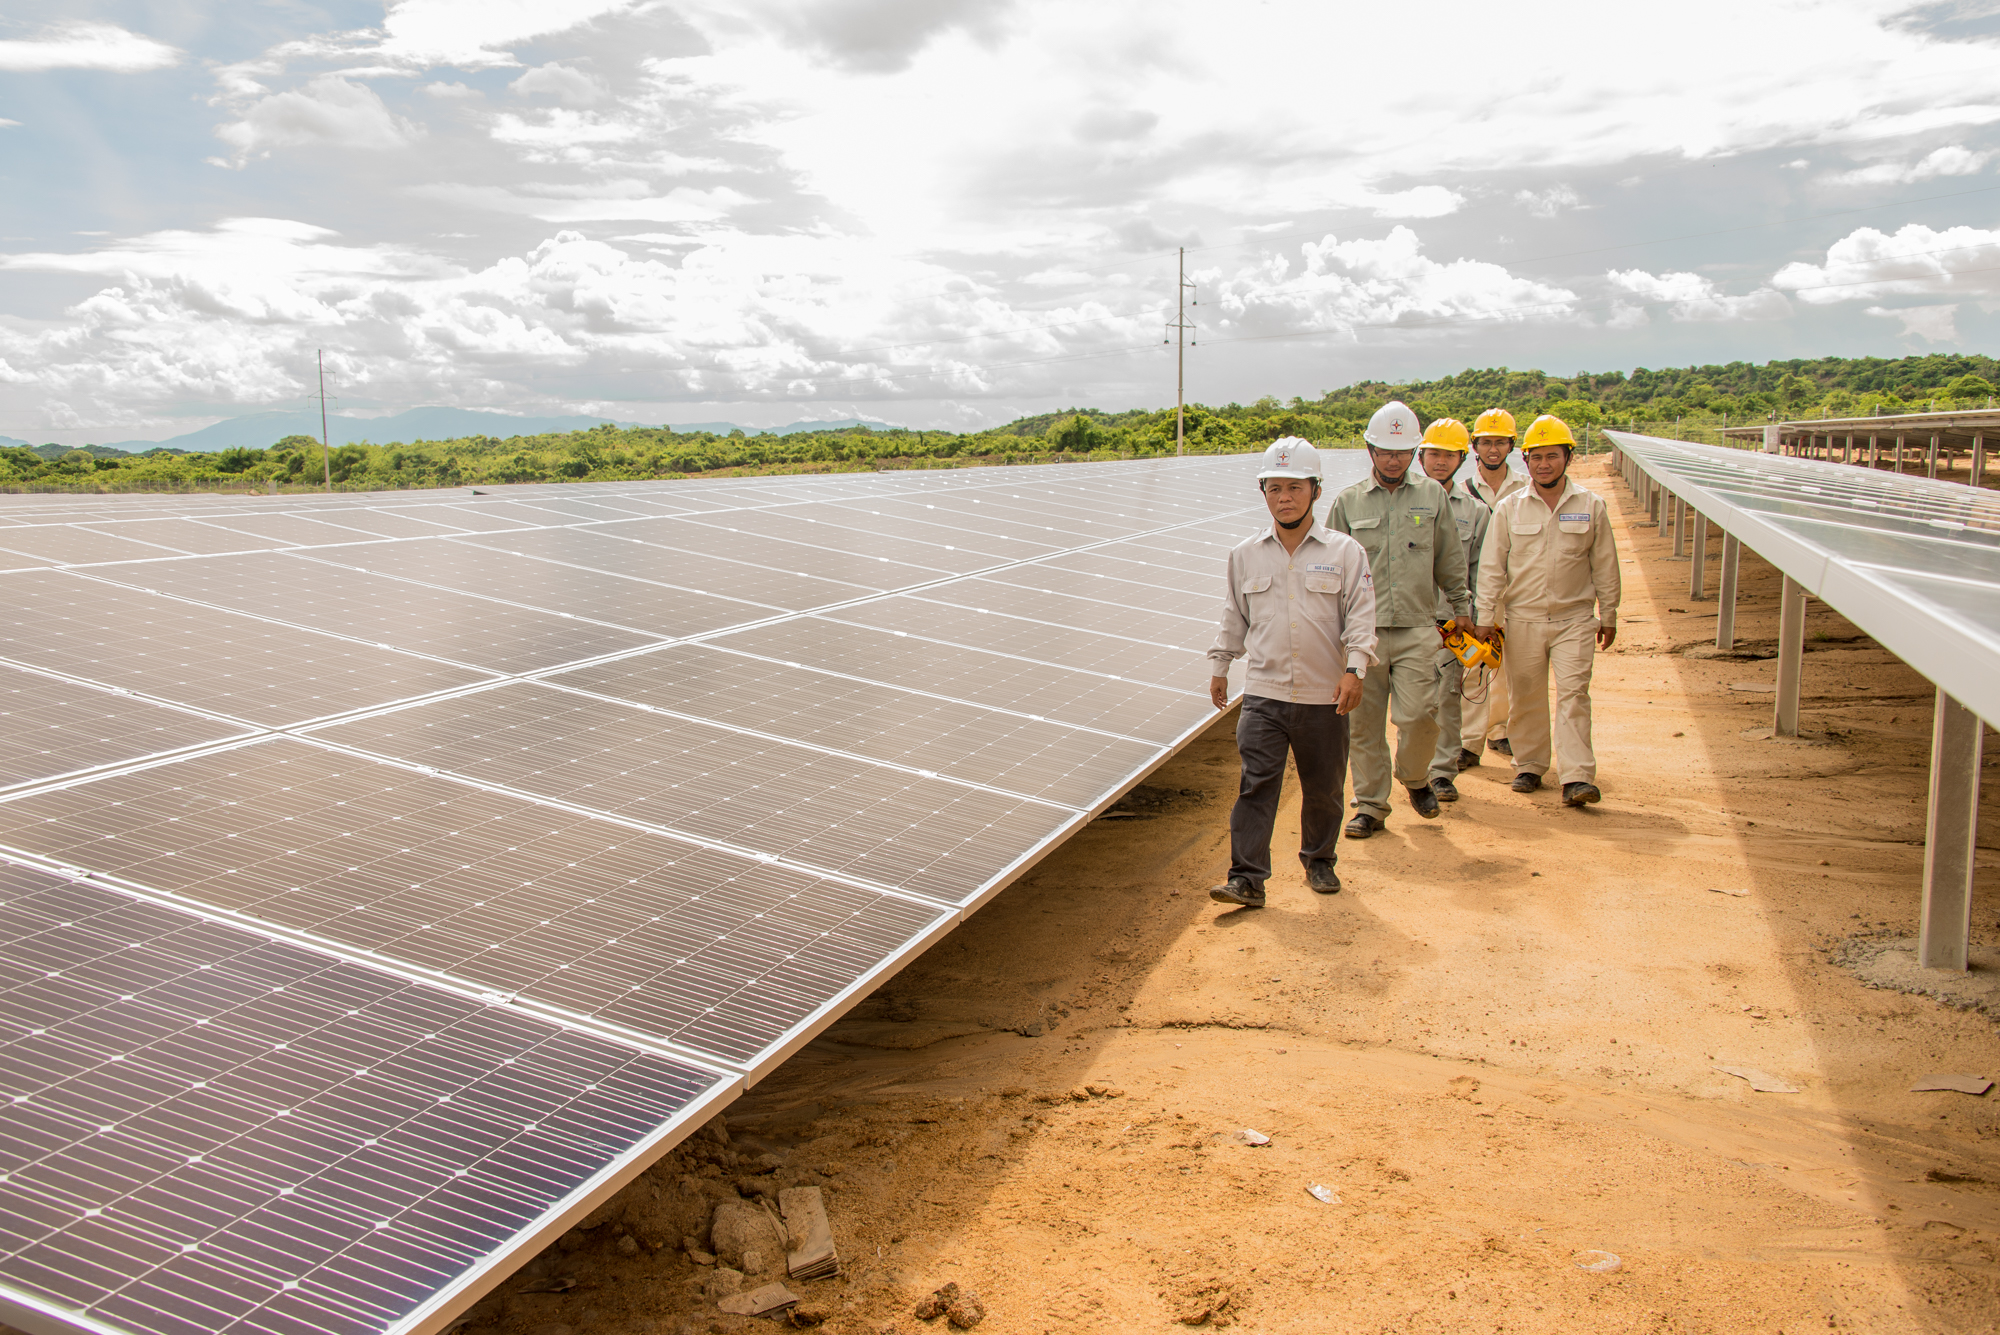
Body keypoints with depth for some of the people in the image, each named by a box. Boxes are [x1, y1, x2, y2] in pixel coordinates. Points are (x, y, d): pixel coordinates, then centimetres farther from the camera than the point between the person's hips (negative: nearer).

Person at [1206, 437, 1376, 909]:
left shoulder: (1345, 552, -1)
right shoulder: (1245, 555, 6)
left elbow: (1360, 616, -4)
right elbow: (1234, 616, 17)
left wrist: (1354, 669, -14)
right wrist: (1219, 666, 18)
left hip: (1324, 697, 0)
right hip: (1264, 693, 1)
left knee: (1323, 788, 12)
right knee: (1256, 784, -8)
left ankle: (1319, 862, 33)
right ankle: (1247, 878, -6)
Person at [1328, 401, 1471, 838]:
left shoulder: (1433, 496, 10)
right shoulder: (1347, 502, 7)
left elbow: (1449, 561, 17)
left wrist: (1461, 607, 19)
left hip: (1417, 628, 0)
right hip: (1363, 630, 0)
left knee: (1418, 714, -9)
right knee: (1365, 723, 3)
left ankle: (1415, 778, 21)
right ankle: (1370, 805, 16)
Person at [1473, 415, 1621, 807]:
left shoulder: (1591, 506, 3)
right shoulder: (1509, 509, 3)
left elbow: (1605, 566, 9)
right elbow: (1491, 566, 4)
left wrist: (1608, 615, 10)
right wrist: (1485, 618, 0)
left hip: (1575, 618, -1)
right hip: (1522, 619, 1)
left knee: (1573, 693, -9)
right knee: (1525, 697, 8)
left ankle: (1577, 778, -11)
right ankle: (1529, 767, 24)